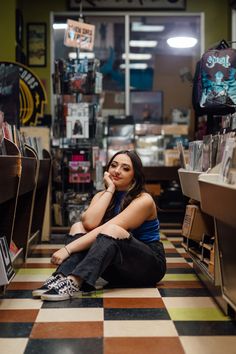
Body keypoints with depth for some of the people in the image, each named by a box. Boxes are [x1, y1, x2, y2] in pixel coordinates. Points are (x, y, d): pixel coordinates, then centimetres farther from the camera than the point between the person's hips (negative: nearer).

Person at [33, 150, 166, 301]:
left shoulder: (144, 200, -14)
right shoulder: (103, 195, 4)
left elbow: (107, 230, -25)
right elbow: (89, 223, -19)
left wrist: (68, 249, -31)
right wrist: (110, 190, -15)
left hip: (150, 265, -5)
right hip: (119, 267, 5)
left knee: (112, 230, -33)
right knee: (78, 227, -14)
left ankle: (73, 283, -48)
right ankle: (60, 277, -34)